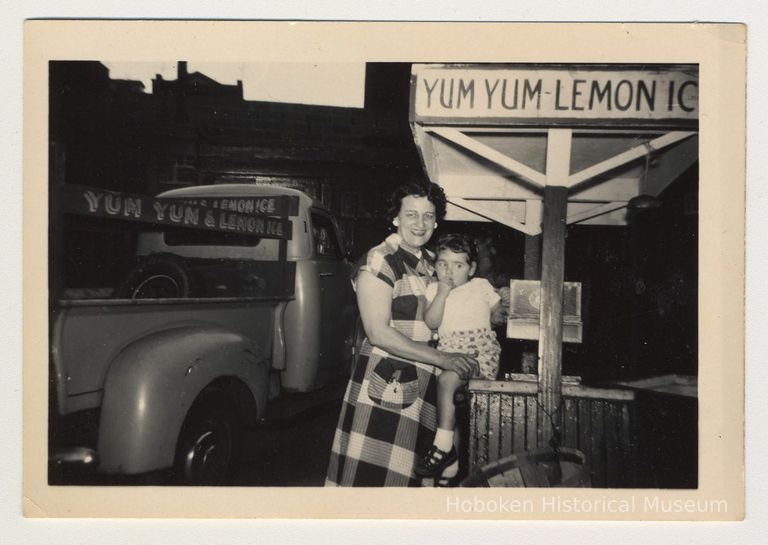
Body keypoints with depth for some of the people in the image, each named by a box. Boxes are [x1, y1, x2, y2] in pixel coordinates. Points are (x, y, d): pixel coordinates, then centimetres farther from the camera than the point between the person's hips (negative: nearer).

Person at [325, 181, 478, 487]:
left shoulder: (431, 263, 14)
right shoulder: (380, 261, -11)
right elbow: (379, 333, -18)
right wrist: (443, 359, -18)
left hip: (423, 383, 7)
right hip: (386, 381, -7)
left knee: (406, 474, 14)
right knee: (371, 475, -3)